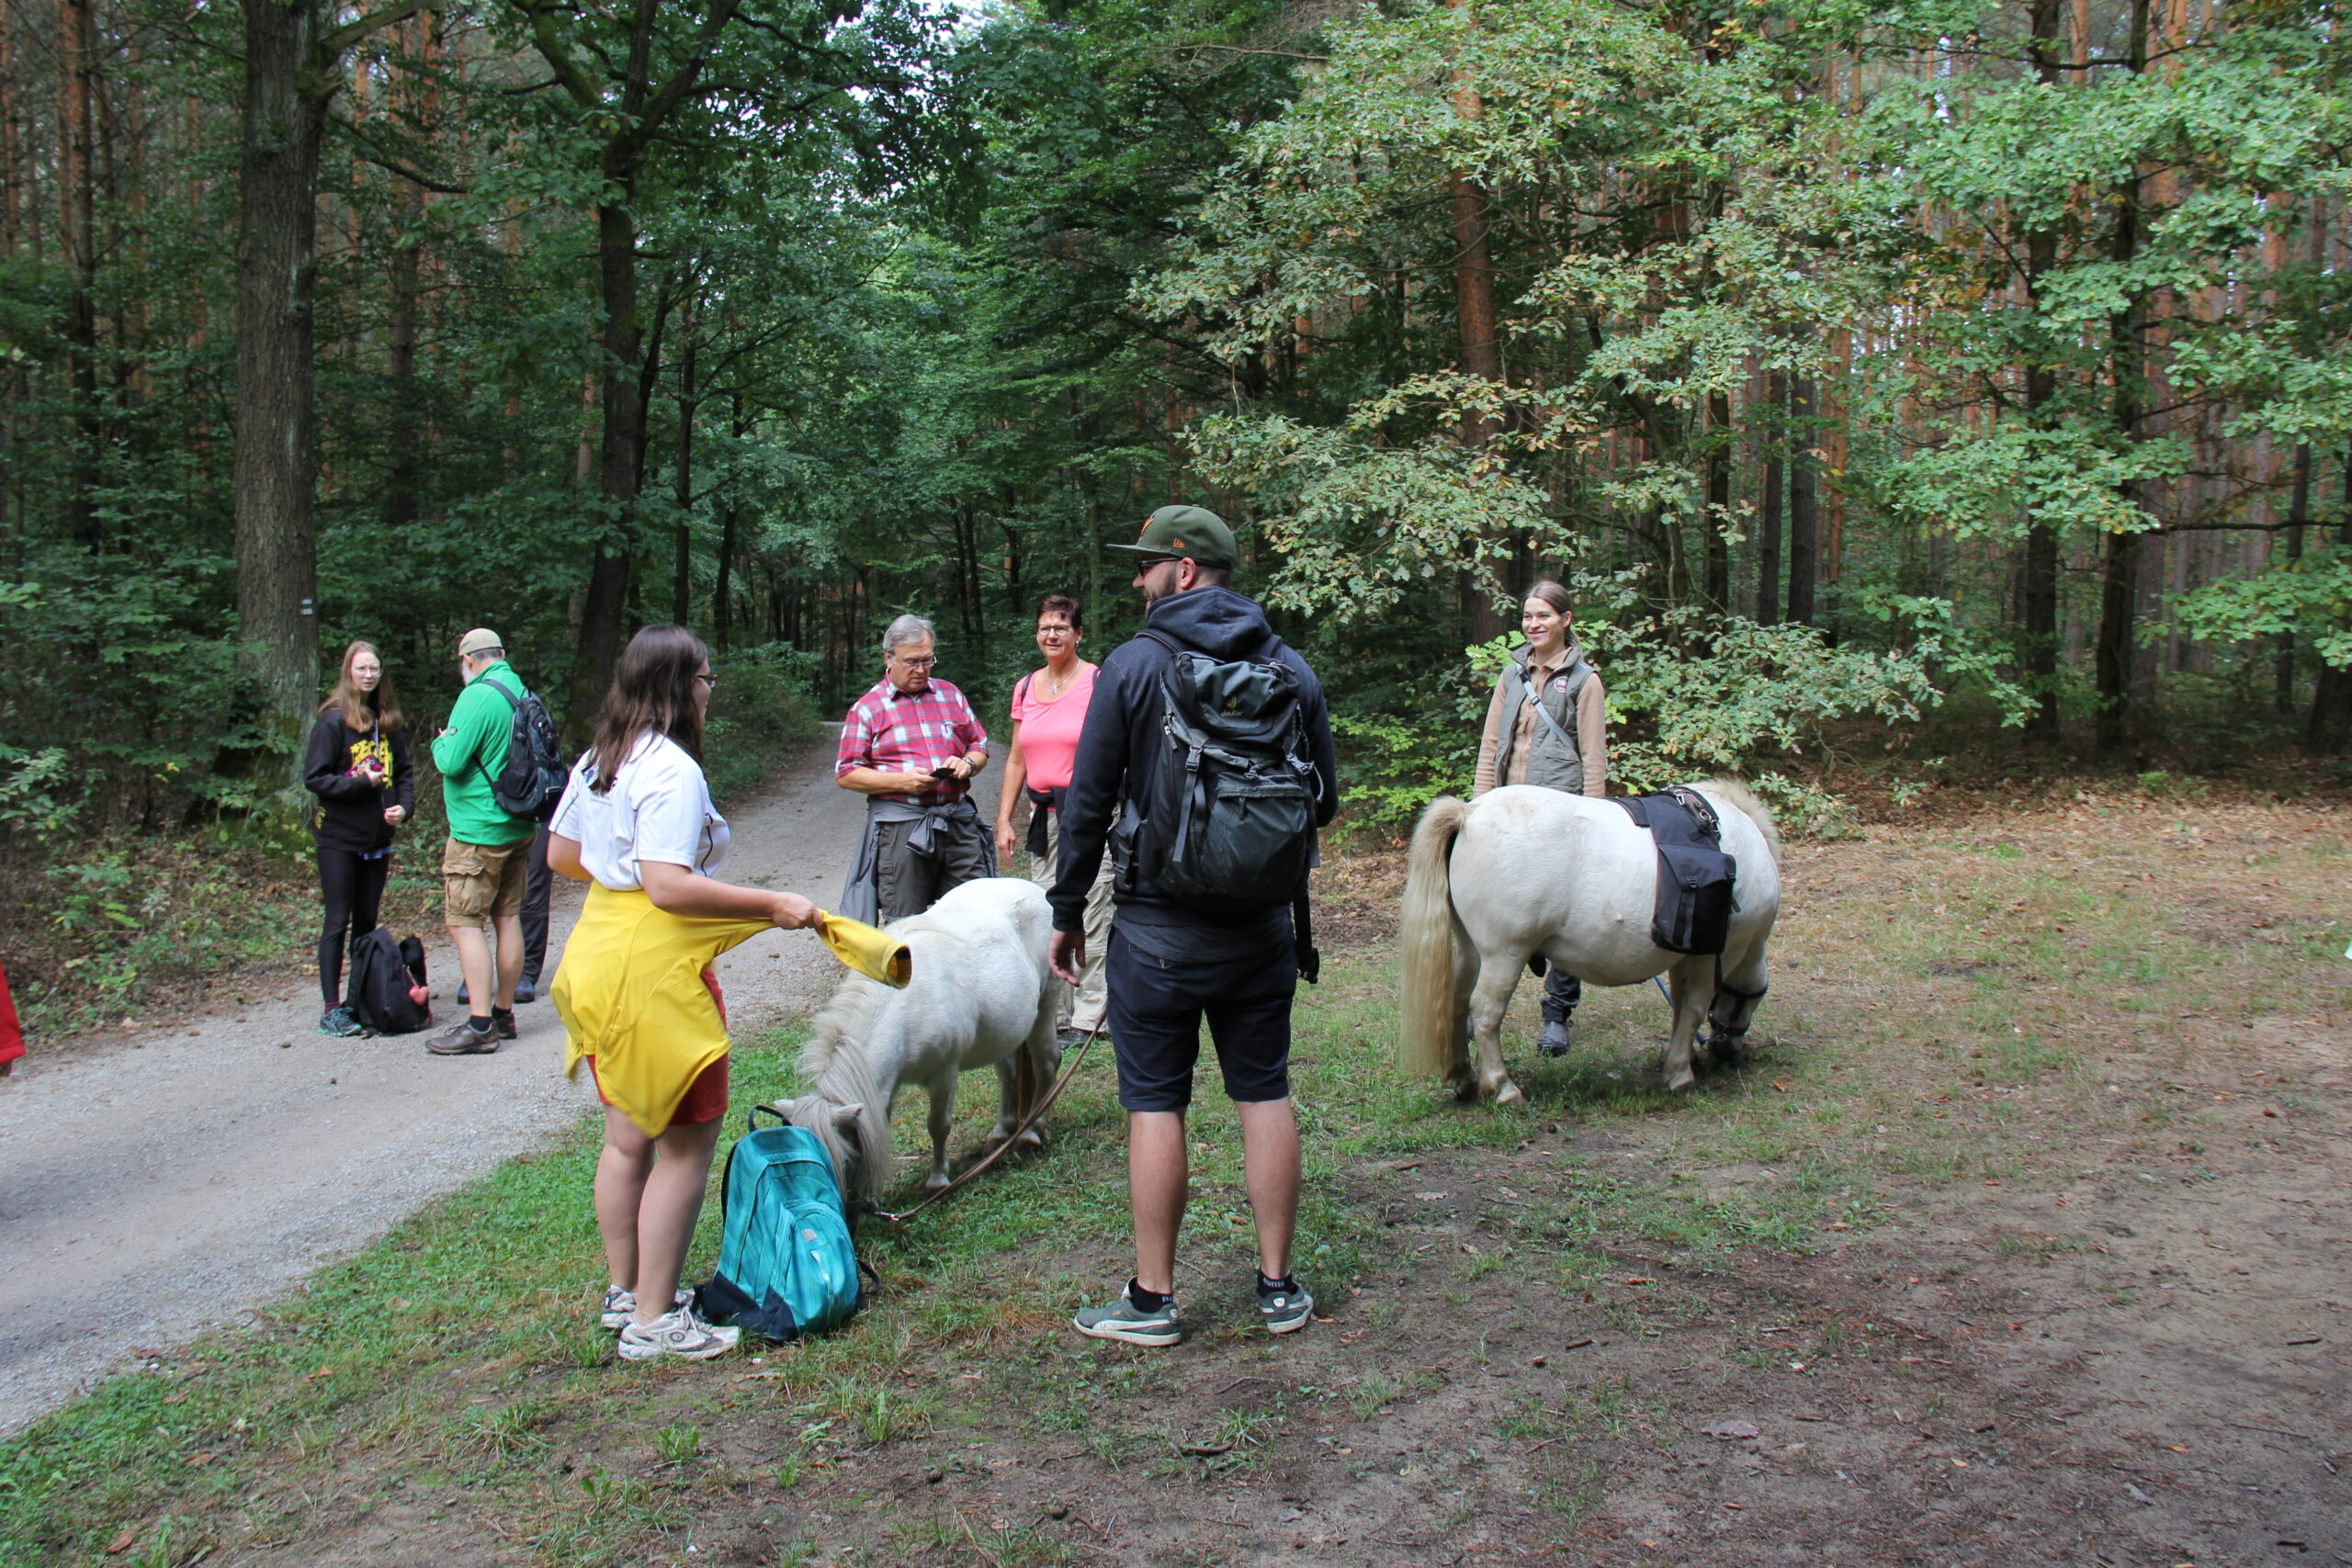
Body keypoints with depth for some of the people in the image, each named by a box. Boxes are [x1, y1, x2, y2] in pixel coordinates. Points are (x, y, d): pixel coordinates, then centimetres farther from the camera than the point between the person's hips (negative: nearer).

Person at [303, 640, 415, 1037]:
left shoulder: (389, 722, 8)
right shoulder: (333, 720, -8)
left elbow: (404, 773, 12)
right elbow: (313, 777, -11)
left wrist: (404, 806, -5)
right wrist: (360, 782, -19)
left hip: (377, 838, 5)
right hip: (338, 837, -5)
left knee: (367, 921, 11)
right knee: (338, 922, -2)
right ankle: (331, 1010, 1)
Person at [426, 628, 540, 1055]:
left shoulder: (477, 696, -17)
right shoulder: (522, 694, 8)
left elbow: (452, 762, -21)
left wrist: (441, 742, 1)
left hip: (478, 831, -8)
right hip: (518, 827, 9)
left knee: (464, 922, -6)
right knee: (508, 917, 13)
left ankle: (480, 1025, -9)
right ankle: (503, 1013, 21)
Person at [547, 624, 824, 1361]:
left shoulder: (596, 762, 11)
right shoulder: (673, 771, -18)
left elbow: (560, 853, 20)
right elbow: (670, 887, -26)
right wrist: (772, 905, -22)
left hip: (598, 951, 10)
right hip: (655, 969, -10)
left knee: (628, 1138, 20)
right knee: (685, 1144, 0)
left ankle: (626, 1291, 32)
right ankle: (654, 1320, 6)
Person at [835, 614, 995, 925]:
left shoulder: (950, 695, 15)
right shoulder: (867, 708, 4)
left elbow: (980, 746, 20)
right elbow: (846, 774, -1)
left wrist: (966, 763, -4)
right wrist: (902, 781, -13)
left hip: (959, 825, 3)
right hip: (900, 828, -3)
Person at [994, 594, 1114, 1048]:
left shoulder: (1099, 683, -6)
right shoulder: (1026, 688, 11)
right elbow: (1016, 760, 17)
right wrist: (1004, 820, 12)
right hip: (1043, 814, 6)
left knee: (1089, 918, -5)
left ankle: (1087, 1018, 4)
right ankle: (1055, 1014, 18)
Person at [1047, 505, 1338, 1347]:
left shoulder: (1133, 665, -8)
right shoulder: (1291, 669, 4)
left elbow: (1087, 802, -8)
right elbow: (1325, 798, 10)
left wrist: (1068, 910, 2)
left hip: (1160, 925, -4)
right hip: (1263, 926, 4)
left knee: (1155, 1104, 4)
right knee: (1265, 1095, 12)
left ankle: (1152, 1299, 12)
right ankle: (1278, 1286, 19)